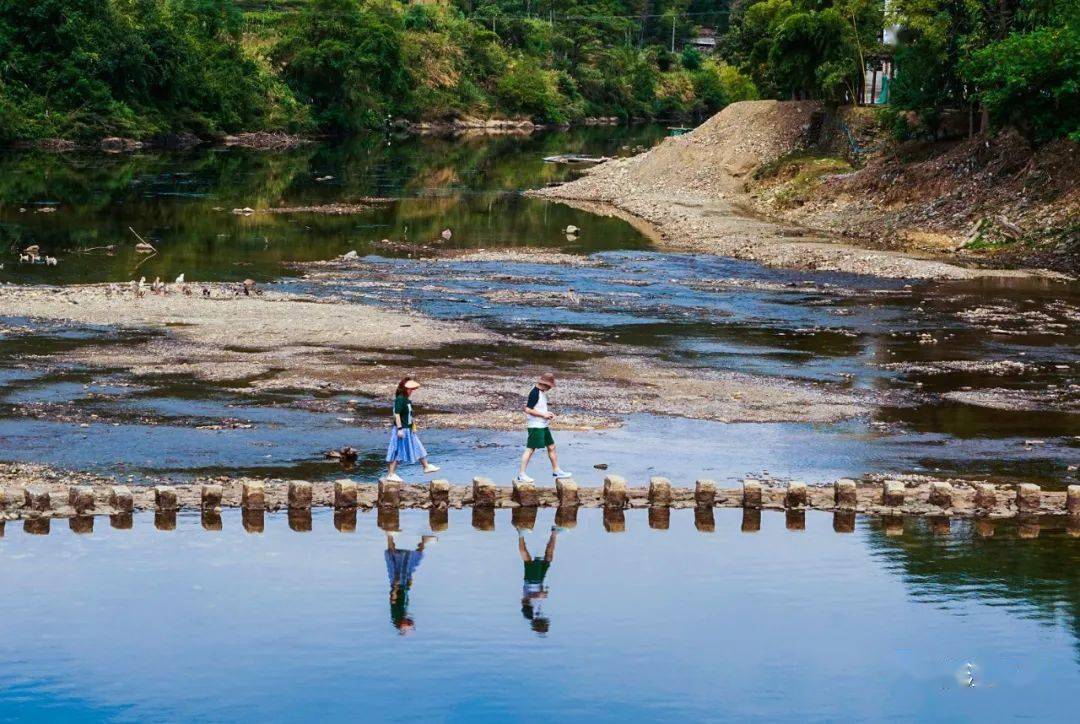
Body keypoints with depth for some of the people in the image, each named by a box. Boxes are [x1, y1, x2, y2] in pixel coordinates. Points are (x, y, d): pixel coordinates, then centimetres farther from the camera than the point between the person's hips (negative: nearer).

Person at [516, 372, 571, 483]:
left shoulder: (542, 393, 12)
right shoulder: (535, 393, -18)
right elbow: (528, 410, -22)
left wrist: (548, 413, 8)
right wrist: (543, 415, -18)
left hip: (543, 425, 10)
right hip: (535, 426, -10)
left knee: (551, 447, 14)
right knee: (530, 449, -7)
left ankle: (556, 471, 25)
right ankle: (521, 474, -4)